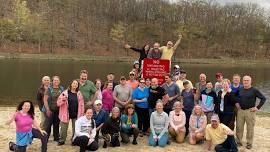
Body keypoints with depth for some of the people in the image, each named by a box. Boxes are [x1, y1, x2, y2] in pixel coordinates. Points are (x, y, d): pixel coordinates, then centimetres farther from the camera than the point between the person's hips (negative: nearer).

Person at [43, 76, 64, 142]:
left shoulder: (61, 89, 6)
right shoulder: (49, 89, -5)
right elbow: (45, 100, -6)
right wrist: (47, 109, -11)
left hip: (58, 110, 3)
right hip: (50, 110, -3)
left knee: (56, 124, 12)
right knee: (47, 124, -1)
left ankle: (56, 138, 24)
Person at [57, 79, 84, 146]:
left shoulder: (79, 94, 5)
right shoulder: (65, 93, -3)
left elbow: (81, 105, 7)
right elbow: (58, 103, -4)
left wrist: (81, 114, 2)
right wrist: (63, 99, -22)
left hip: (76, 115, 2)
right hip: (66, 114, -2)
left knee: (75, 128, 10)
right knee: (64, 128, 6)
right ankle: (62, 140, 21)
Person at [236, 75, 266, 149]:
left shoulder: (254, 90, -5)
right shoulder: (240, 90, 8)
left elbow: (263, 98, -6)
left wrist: (257, 107, -9)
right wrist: (236, 103, 9)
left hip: (250, 111, -4)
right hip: (240, 110, 4)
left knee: (250, 128, 3)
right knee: (239, 127, 7)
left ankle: (249, 143, 15)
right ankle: (239, 142, 19)